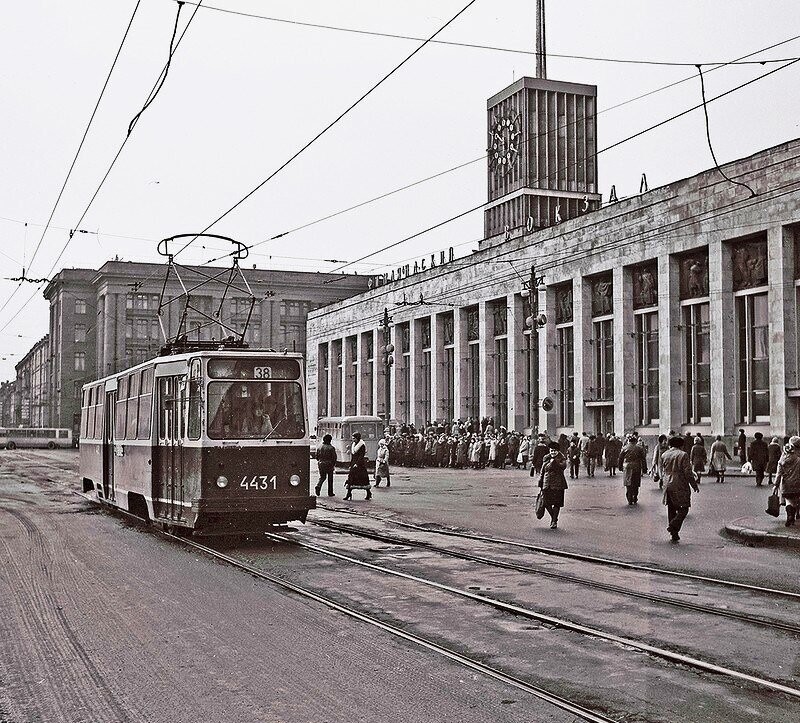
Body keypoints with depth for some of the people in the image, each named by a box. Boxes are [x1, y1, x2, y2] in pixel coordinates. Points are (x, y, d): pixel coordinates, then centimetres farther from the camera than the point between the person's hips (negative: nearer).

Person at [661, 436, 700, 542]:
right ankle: (673, 526, -17)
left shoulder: (664, 455, 9)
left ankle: (674, 534, 13)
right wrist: (695, 485, -2)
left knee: (671, 509, 11)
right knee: (683, 509, 1)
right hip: (680, 486, -6)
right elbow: (688, 473, -11)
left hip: (667, 485, 6)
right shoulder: (683, 455, -10)